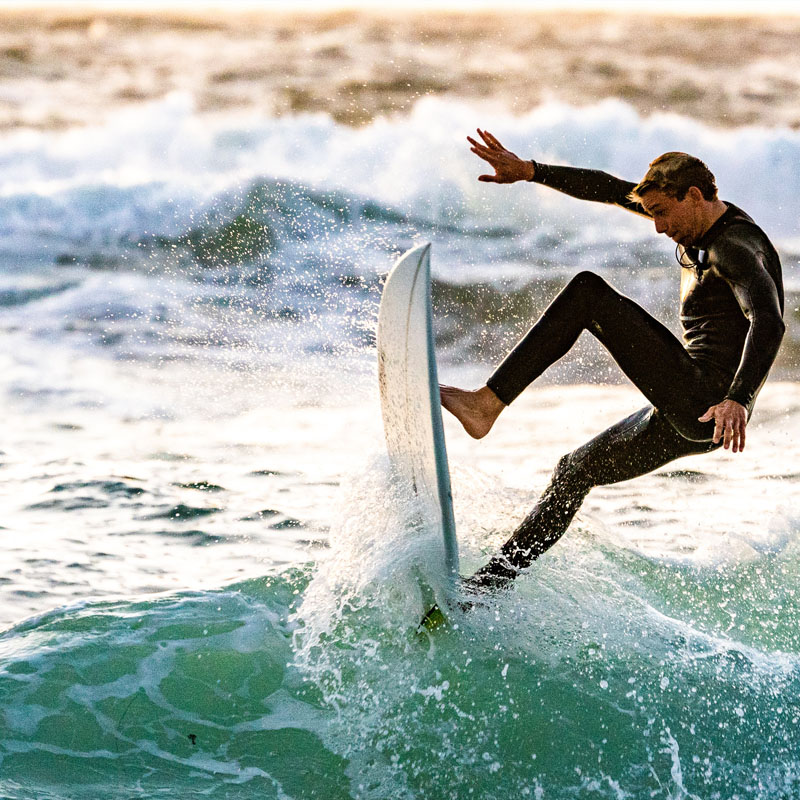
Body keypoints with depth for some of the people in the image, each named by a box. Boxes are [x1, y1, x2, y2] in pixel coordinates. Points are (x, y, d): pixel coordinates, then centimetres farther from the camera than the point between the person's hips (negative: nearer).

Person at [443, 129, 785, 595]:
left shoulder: (736, 247, -14)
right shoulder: (700, 223, 15)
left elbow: (768, 322, -31)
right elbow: (611, 190, 19)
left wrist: (738, 400, -45)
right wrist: (530, 171, 14)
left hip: (708, 406, -10)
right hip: (686, 417, 10)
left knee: (588, 292, -16)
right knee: (576, 470, 20)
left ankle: (487, 404, -18)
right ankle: (494, 582, 23)